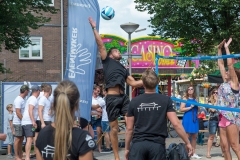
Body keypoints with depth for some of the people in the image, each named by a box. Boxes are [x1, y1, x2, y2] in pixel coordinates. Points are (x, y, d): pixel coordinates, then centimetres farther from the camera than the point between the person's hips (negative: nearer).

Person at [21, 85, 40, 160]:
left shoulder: (30, 98, 21)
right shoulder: (33, 99, -9)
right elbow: (30, 110, -21)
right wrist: (33, 121, -27)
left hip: (25, 122, 11)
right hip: (29, 122, -11)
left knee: (28, 140, 15)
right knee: (30, 139, -19)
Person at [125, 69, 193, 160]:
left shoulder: (134, 102, 4)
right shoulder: (165, 100, 1)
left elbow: (129, 129, 7)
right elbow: (176, 124, -5)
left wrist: (127, 148, 17)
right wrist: (187, 143, 3)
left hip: (138, 144, 0)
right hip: (157, 145, 0)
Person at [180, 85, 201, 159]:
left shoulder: (195, 99, 14)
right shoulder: (185, 98, -2)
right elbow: (181, 109, -11)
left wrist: (198, 106, 6)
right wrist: (190, 107, -14)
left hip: (195, 119, 6)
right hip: (187, 119, -6)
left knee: (194, 136, 8)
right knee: (187, 136, -7)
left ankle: (193, 153, 14)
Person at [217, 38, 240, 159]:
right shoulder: (225, 83, 15)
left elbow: (230, 64, -10)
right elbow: (221, 64, 17)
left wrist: (226, 48, -6)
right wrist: (219, 49, 15)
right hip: (223, 117, 8)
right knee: (224, 147, 6)